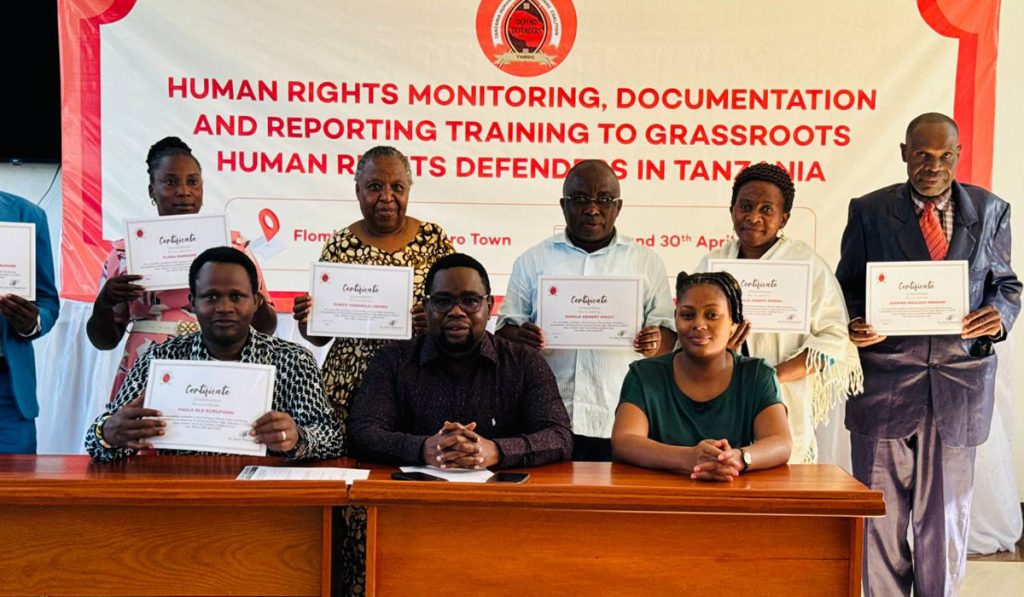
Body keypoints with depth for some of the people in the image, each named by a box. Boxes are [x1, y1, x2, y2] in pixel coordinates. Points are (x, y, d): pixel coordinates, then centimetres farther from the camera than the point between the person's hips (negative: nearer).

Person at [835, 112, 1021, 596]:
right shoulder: (869, 211, 1)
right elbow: (848, 287, 5)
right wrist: (855, 324, -15)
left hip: (958, 384, 2)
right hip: (885, 380, -1)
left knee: (946, 515, 9)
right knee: (882, 516, 7)